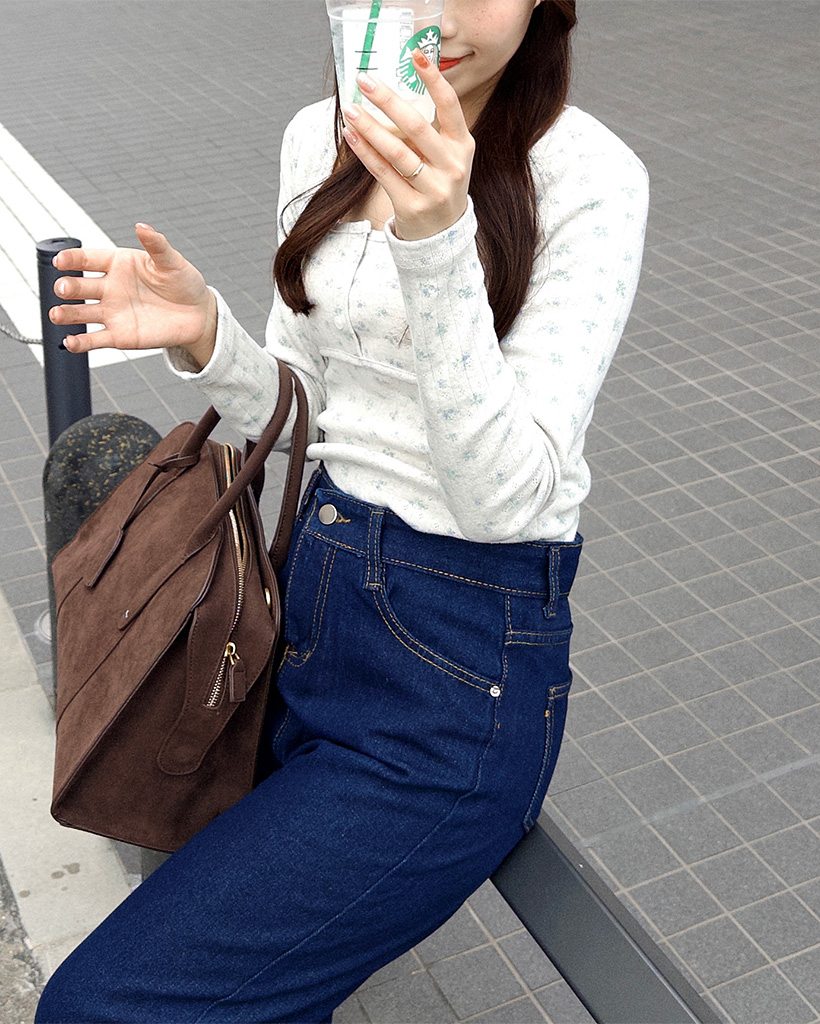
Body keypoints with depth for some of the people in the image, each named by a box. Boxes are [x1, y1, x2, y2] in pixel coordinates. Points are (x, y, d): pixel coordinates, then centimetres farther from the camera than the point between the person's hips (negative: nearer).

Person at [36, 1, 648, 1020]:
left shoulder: (591, 180, -14)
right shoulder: (320, 139, 5)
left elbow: (508, 498, -23)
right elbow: (304, 412, 11)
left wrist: (435, 242, -33)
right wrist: (205, 337, -8)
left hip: (462, 669, -6)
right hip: (312, 592, 7)